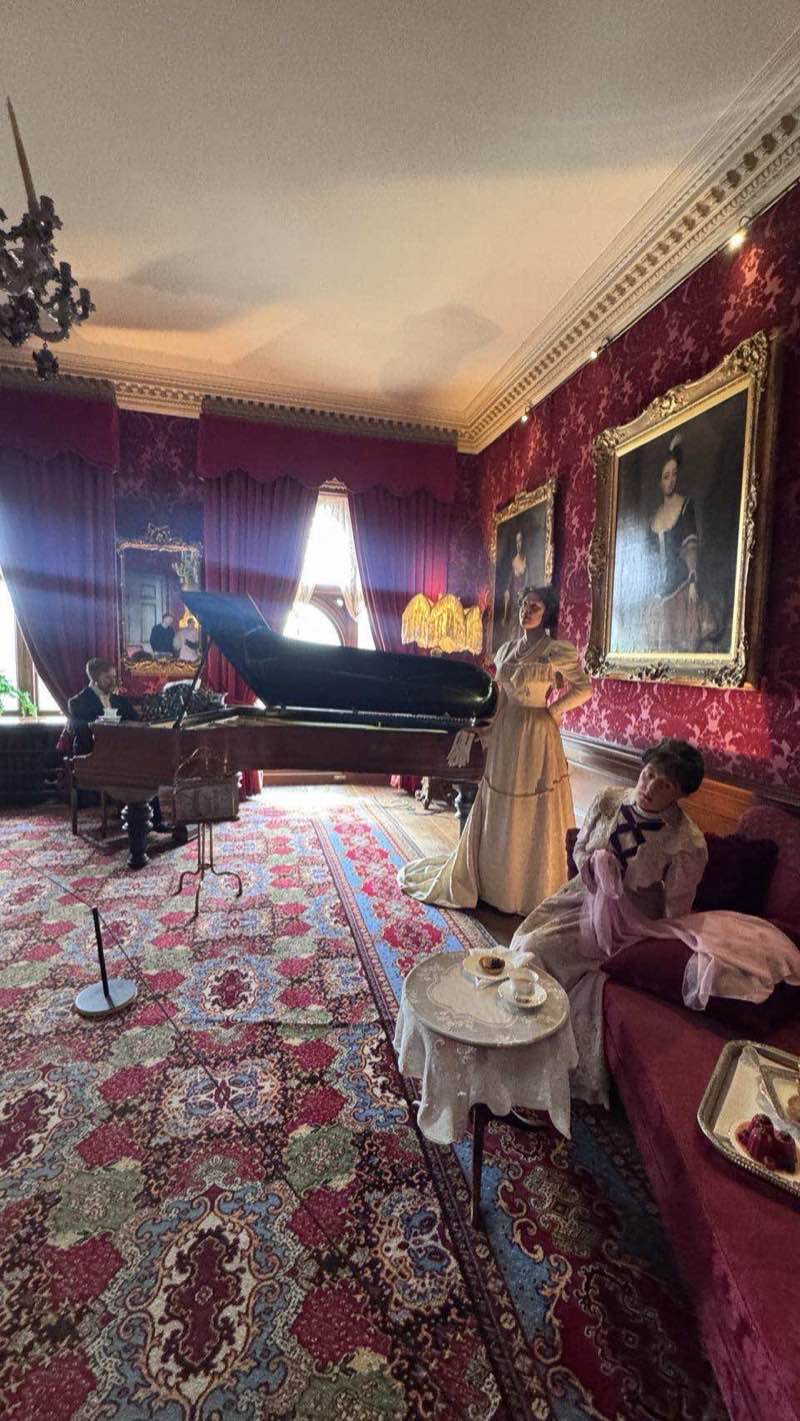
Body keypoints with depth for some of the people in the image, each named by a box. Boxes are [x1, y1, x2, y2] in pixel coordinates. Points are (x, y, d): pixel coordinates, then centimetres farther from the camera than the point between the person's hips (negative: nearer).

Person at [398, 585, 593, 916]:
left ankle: (532, 890, 22)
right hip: (504, 737, 6)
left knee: (532, 818, 4)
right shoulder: (507, 649, 11)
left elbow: (585, 688, -8)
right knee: (495, 815, 13)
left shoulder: (556, 650, -8)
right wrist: (487, 732, 11)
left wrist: (553, 711, -11)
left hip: (535, 738, -6)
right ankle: (494, 882, 29)